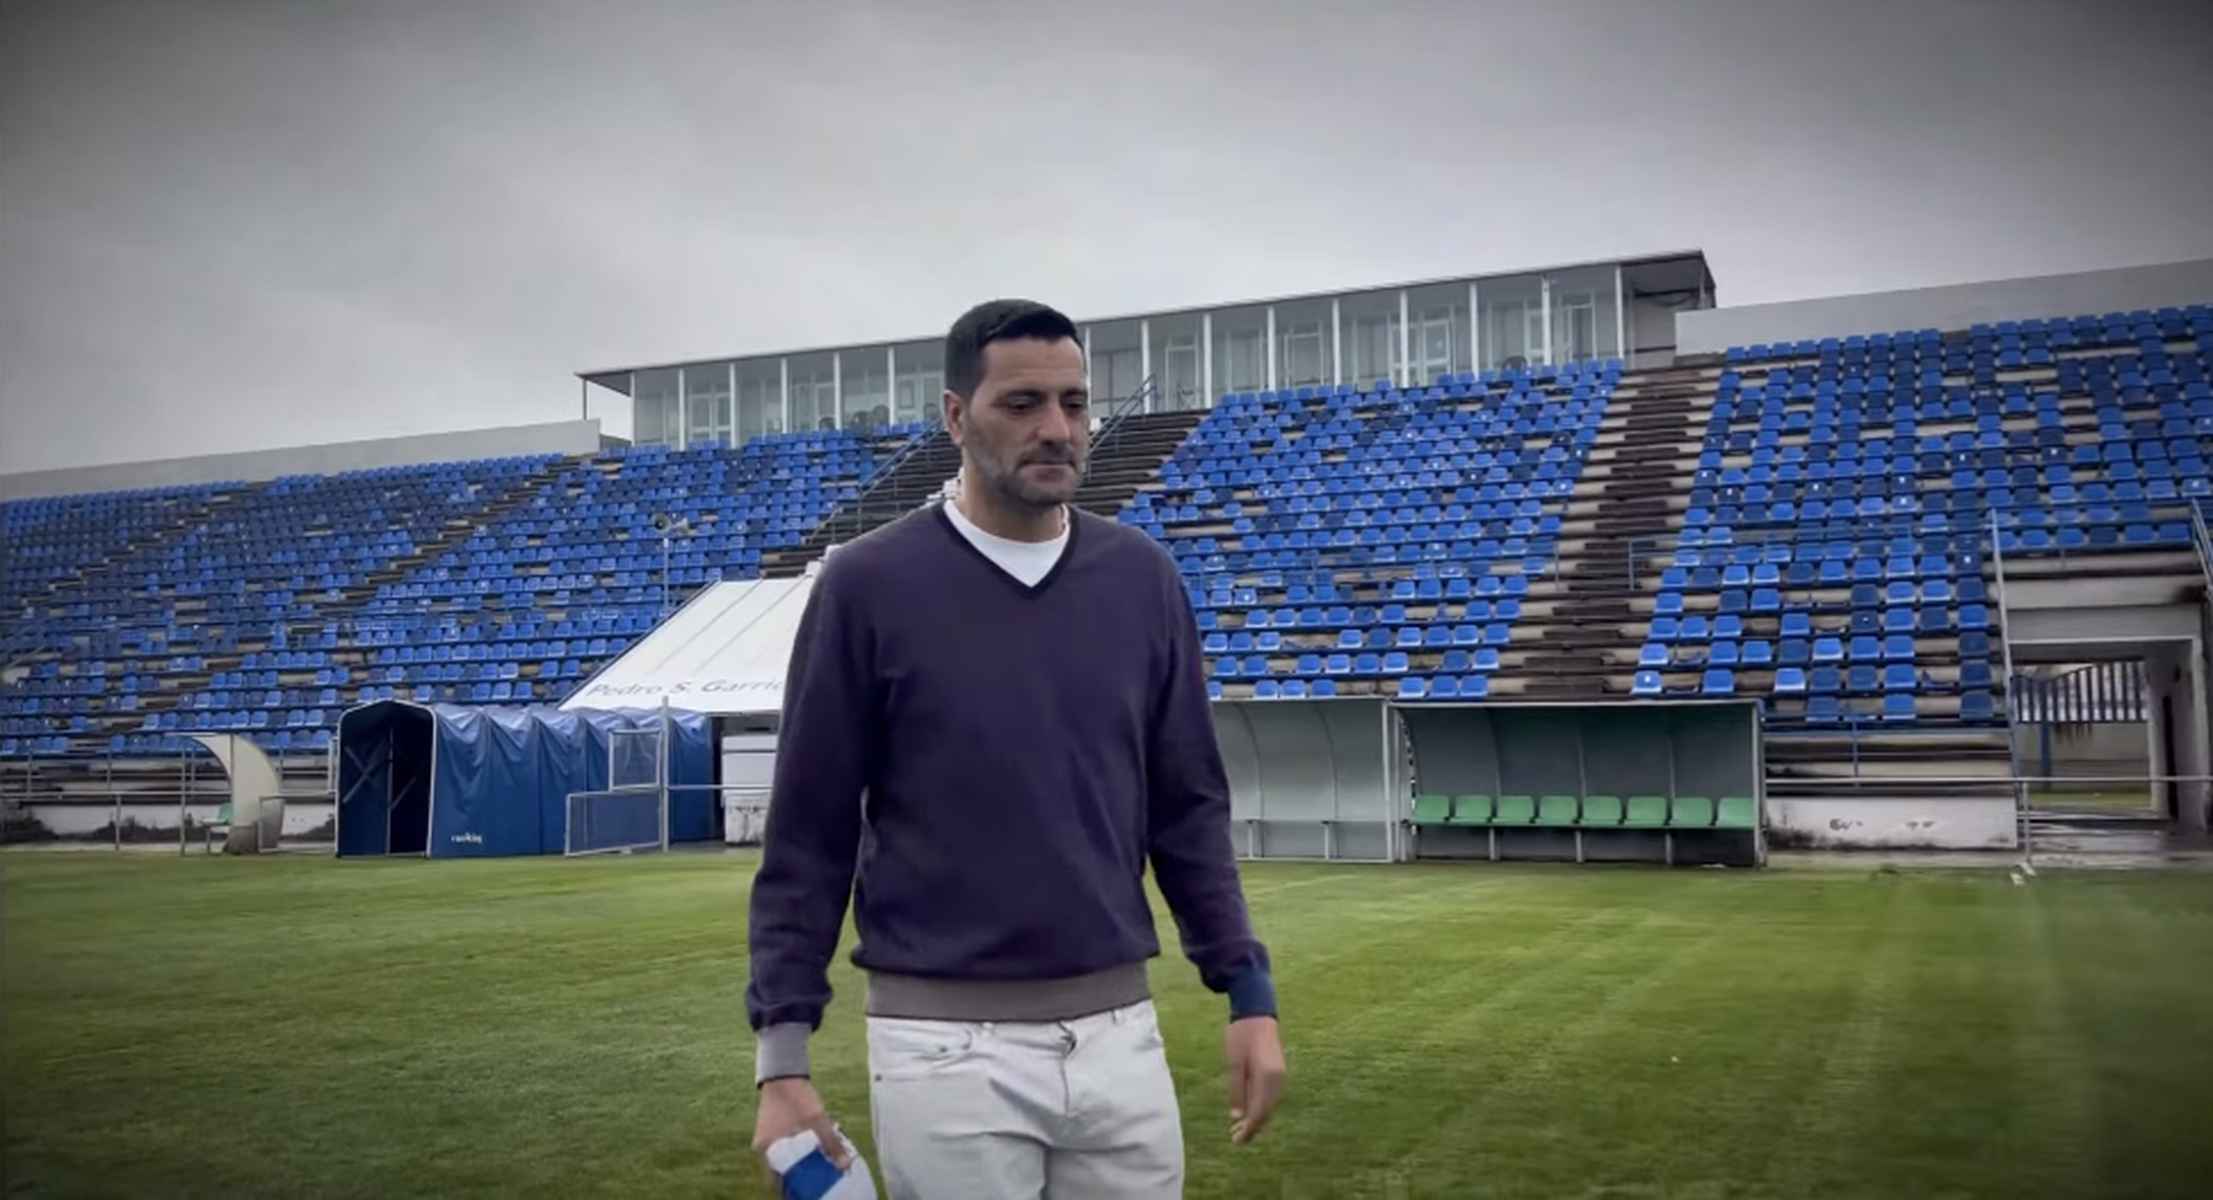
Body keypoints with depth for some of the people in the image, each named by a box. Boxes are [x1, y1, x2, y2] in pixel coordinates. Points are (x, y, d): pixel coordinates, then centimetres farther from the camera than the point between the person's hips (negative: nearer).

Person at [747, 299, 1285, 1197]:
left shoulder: (1143, 578, 3)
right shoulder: (868, 585, -7)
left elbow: (1189, 808, 8)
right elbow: (808, 836, -4)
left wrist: (1247, 989, 4)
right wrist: (783, 1051, -7)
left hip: (1119, 1034, 4)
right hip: (945, 1045, -3)